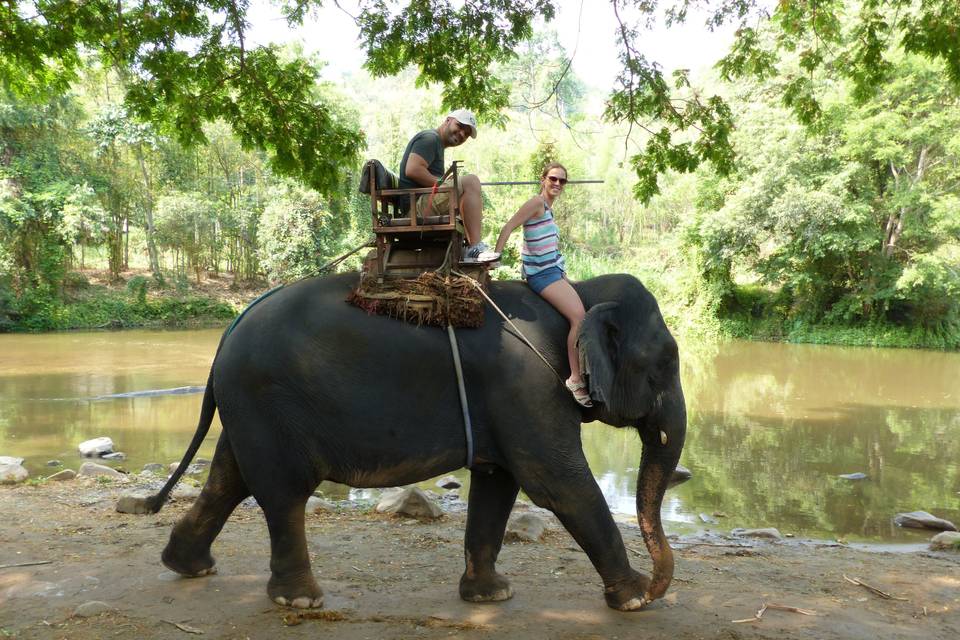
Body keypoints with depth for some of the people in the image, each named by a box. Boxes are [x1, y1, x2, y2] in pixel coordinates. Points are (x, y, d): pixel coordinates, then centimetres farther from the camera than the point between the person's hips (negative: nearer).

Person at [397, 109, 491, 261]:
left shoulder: (438, 145, 29)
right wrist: (443, 184, -16)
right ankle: (475, 248, -31)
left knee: (476, 201, 25)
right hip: (416, 204, -11)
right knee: (471, 181, -24)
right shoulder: (429, 138, -4)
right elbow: (412, 170, -19)